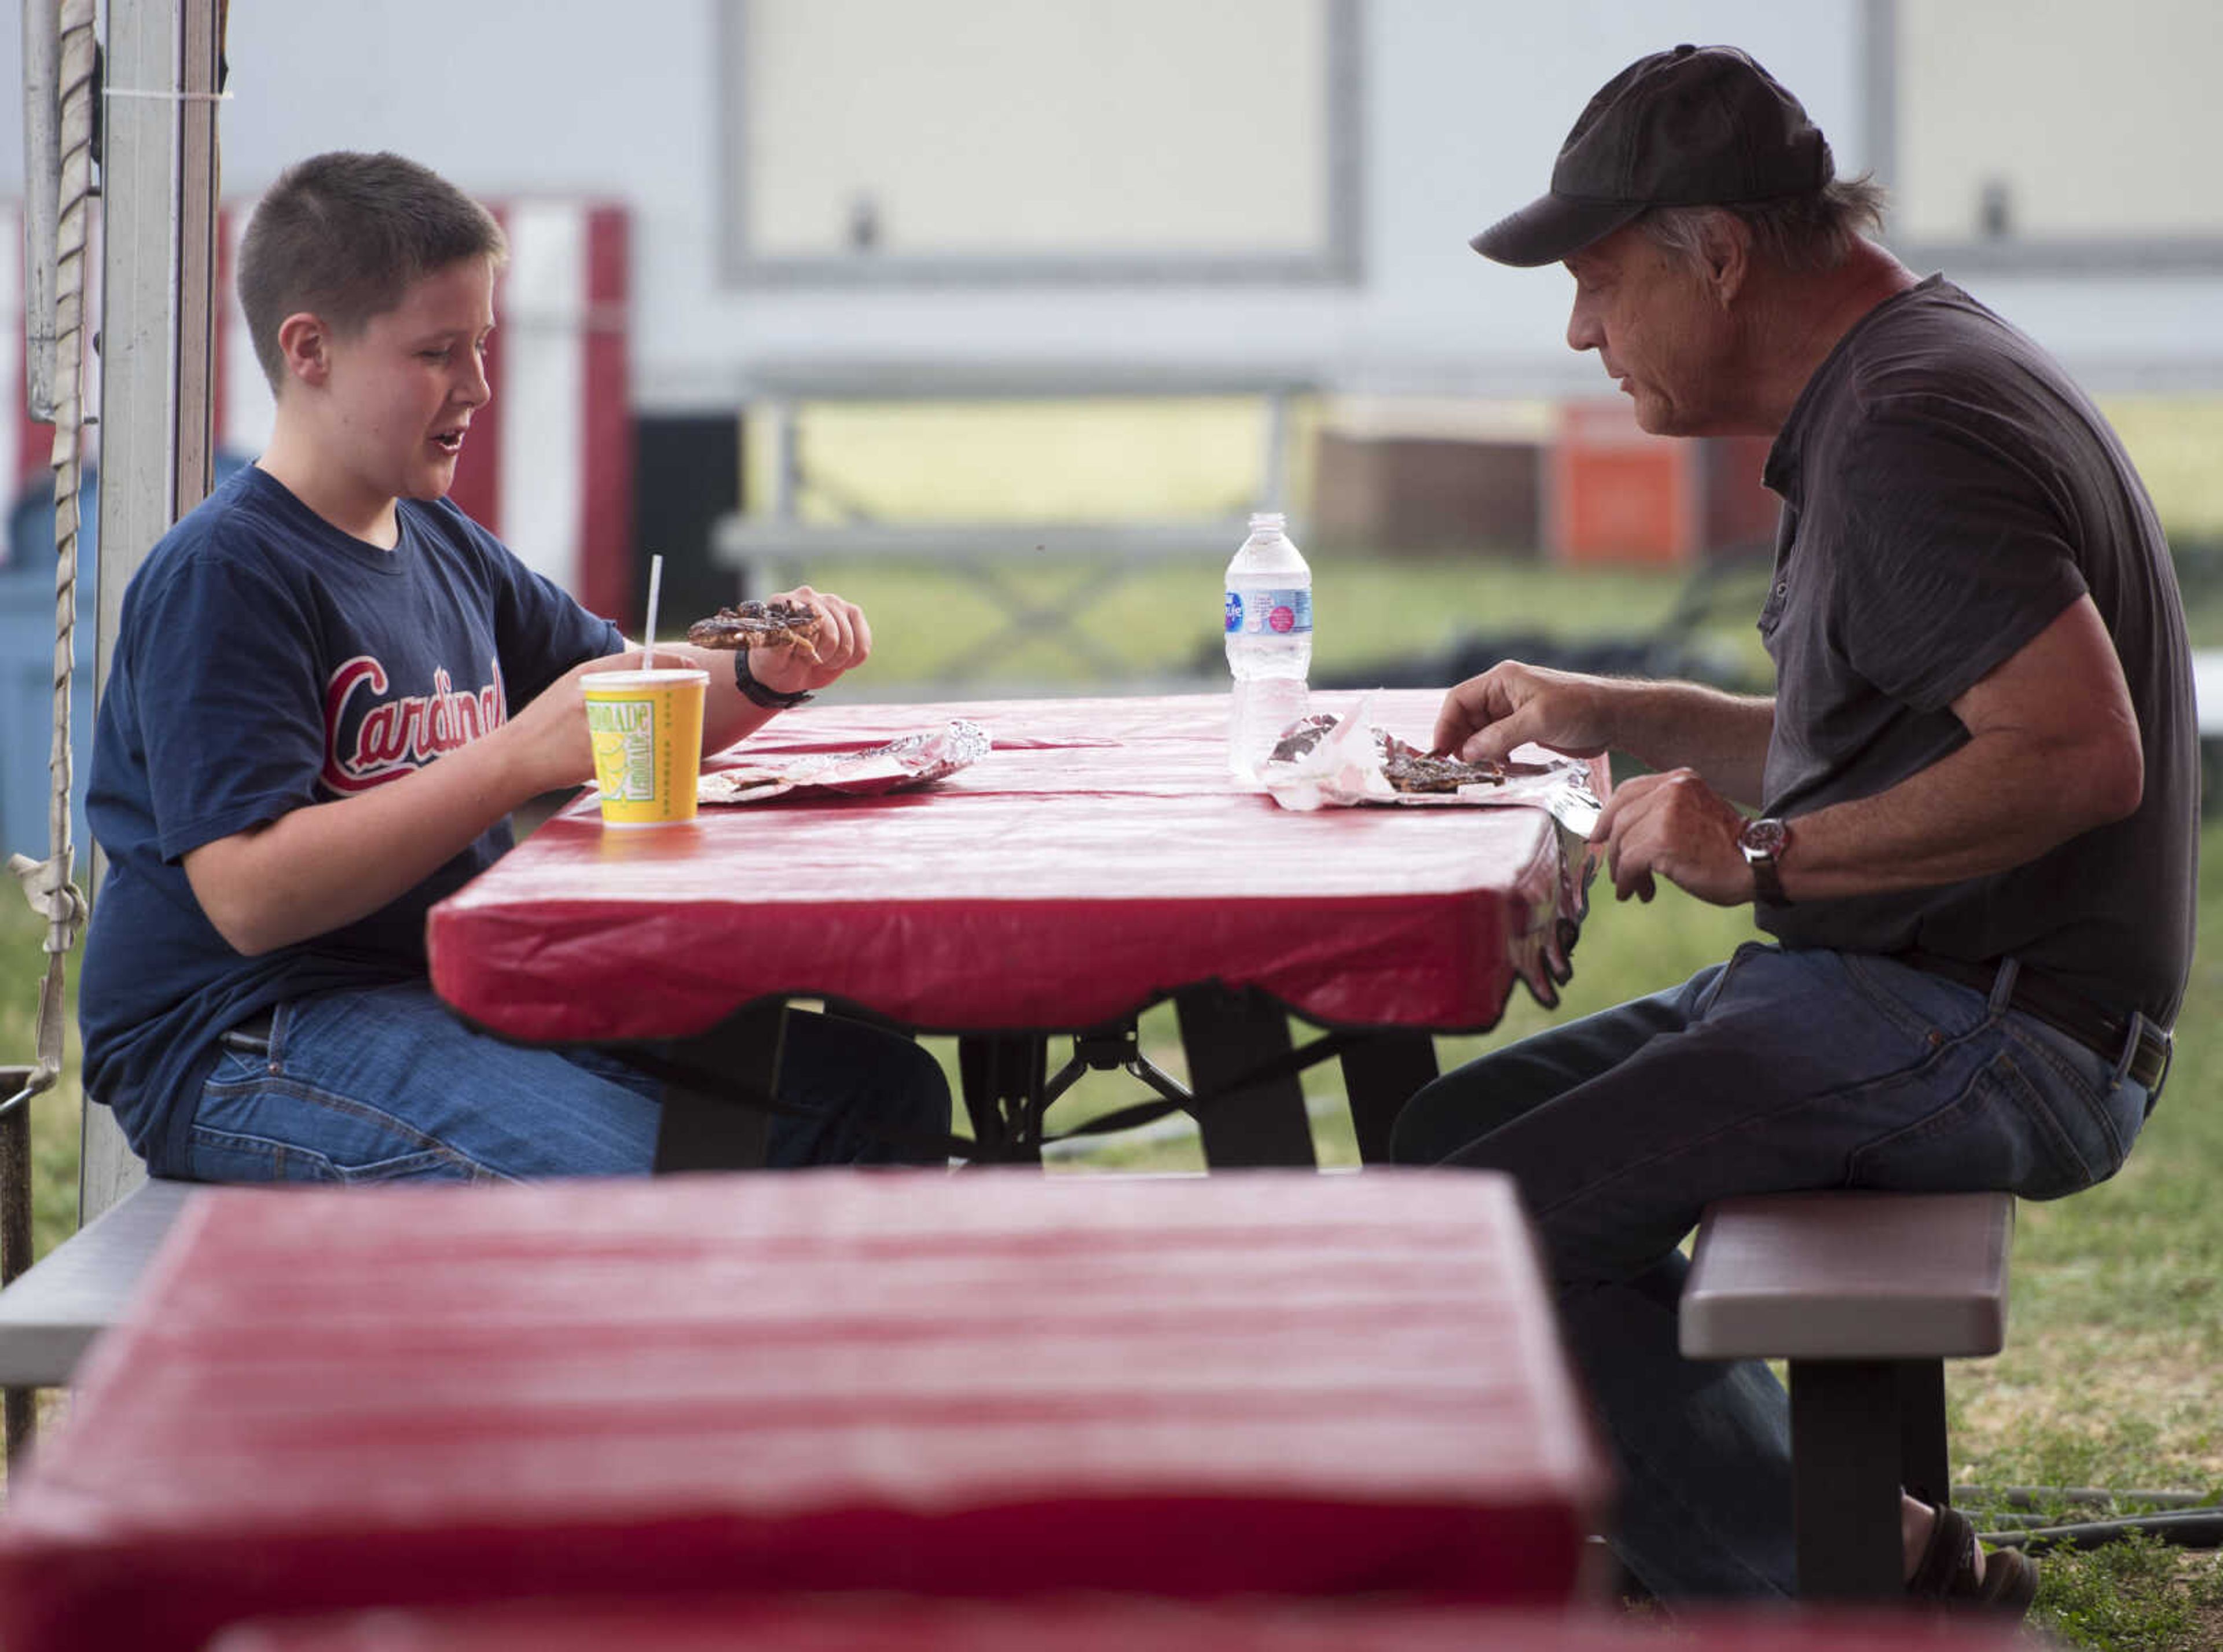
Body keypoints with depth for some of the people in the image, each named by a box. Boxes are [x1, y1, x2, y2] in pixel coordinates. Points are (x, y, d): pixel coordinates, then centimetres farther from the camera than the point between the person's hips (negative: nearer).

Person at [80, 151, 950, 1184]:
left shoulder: (444, 547, 16)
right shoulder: (220, 576, -13)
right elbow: (250, 895, -23)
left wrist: (761, 676, 5)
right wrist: (520, 758, -26)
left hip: (462, 994, 9)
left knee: (884, 1093, -2)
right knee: (642, 1173, -33)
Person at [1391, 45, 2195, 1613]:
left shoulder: (1913, 429, -19)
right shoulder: (1904, 380, 16)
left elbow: (2079, 752, -29)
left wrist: (1768, 857, -22)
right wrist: (1620, 718, 22)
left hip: (1994, 1036, -11)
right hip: (1916, 997, 11)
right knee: (1451, 1135, 12)